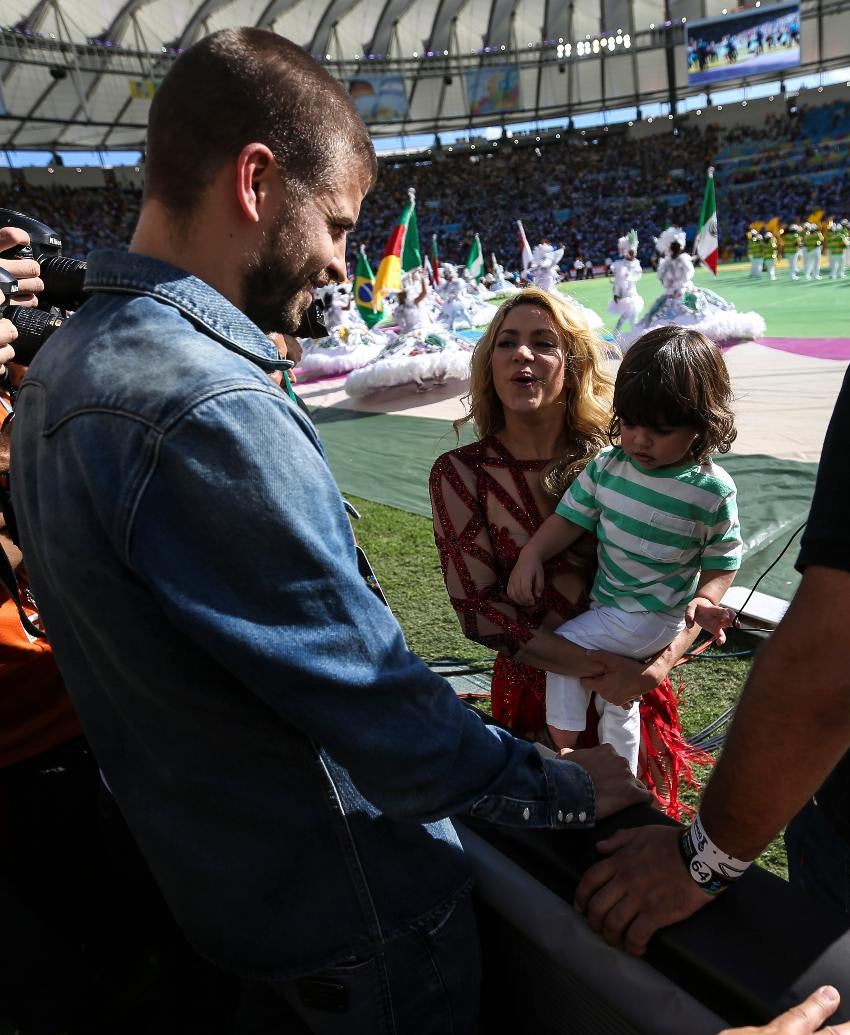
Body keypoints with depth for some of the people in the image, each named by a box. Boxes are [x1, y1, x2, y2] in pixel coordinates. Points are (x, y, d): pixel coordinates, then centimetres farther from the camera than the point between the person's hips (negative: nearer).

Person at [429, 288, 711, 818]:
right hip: (535, 699, -2)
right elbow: (479, 608, -16)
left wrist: (659, 664, -20)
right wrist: (598, 667, -22)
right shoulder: (461, 473, -11)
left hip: (634, 693, 2)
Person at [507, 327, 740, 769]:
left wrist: (705, 599, -27)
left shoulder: (712, 490, -18)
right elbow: (571, 516, -1)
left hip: (654, 617, -6)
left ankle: (562, 745, 5)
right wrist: (531, 555, -14)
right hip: (606, 601, 6)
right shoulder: (608, 465, -7)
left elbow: (723, 557, -9)